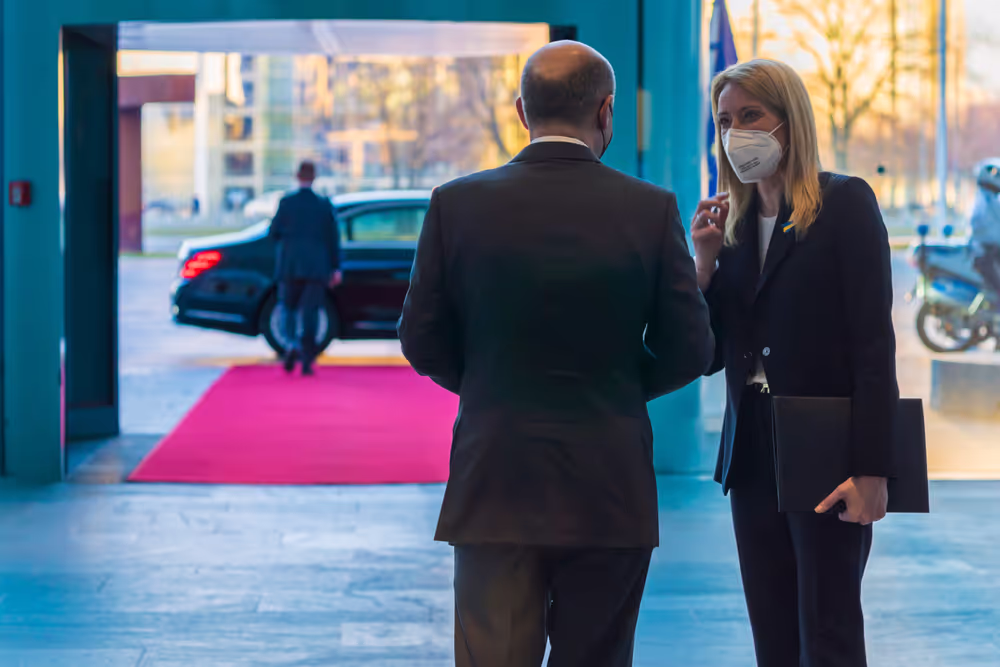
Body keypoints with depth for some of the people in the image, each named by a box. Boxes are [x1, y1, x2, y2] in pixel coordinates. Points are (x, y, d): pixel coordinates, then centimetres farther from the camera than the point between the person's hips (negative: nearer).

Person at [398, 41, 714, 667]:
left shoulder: (458, 204, -4)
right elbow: (688, 351, -2)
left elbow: (424, 344, 1)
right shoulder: (651, 209, -5)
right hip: (609, 490, 0)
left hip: (494, 481, 0)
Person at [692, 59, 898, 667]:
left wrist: (872, 470, -17)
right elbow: (710, 354, 9)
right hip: (753, 462, 6)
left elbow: (874, 344, -11)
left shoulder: (845, 204, -6)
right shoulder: (732, 223, 11)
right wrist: (706, 262, -5)